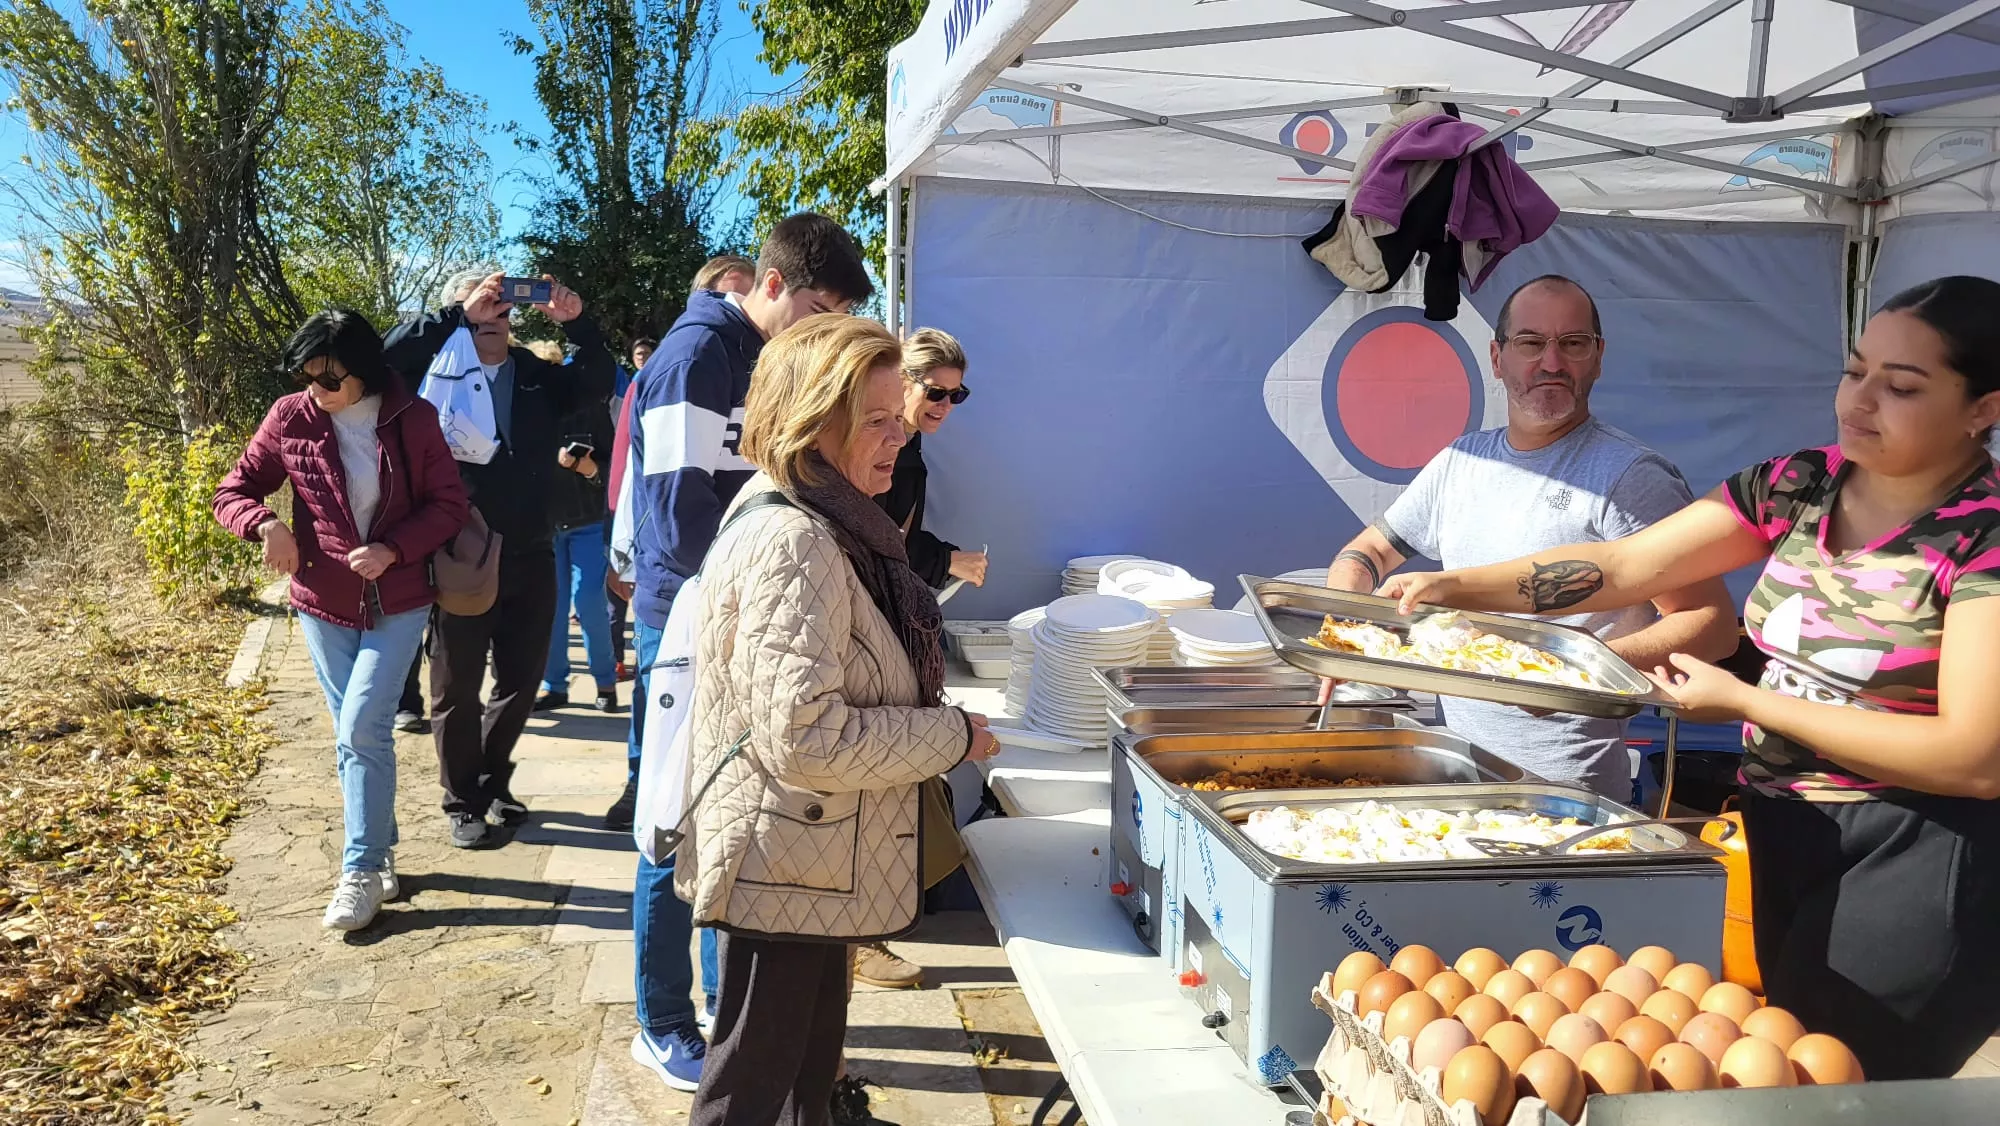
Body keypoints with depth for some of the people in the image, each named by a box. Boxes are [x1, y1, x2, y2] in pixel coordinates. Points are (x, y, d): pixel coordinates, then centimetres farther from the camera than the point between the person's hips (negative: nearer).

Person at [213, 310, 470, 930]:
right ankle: (379, 853, 27)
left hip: (398, 602, -2)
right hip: (323, 604, 3)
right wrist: (266, 524, -19)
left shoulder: (413, 418, -8)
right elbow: (233, 492, 3)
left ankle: (361, 871, 0)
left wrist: (392, 549, -19)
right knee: (355, 735, 12)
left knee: (362, 729, -10)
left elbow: (450, 504, -4)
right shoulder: (291, 418, -5)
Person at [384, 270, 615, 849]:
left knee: (521, 680, 15)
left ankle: (493, 781, 36)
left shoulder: (539, 376, 9)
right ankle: (463, 802, 23)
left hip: (531, 556, 4)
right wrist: (459, 315, -22)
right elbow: (390, 357, -19)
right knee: (458, 687, 8)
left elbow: (598, 383, 0)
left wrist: (575, 322, -15)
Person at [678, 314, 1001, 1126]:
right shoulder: (793, 544, -25)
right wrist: (951, 737, -19)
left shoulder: (813, 523, 8)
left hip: (809, 861, 10)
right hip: (786, 868, -10)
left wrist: (935, 723, 10)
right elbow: (802, 737, -30)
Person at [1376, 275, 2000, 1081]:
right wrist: (1459, 587, -15)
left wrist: (1743, 701, -17)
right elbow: (1622, 566, -2)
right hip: (1783, 836, 6)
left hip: (1914, 864, -5)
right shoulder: (1796, 488, 2)